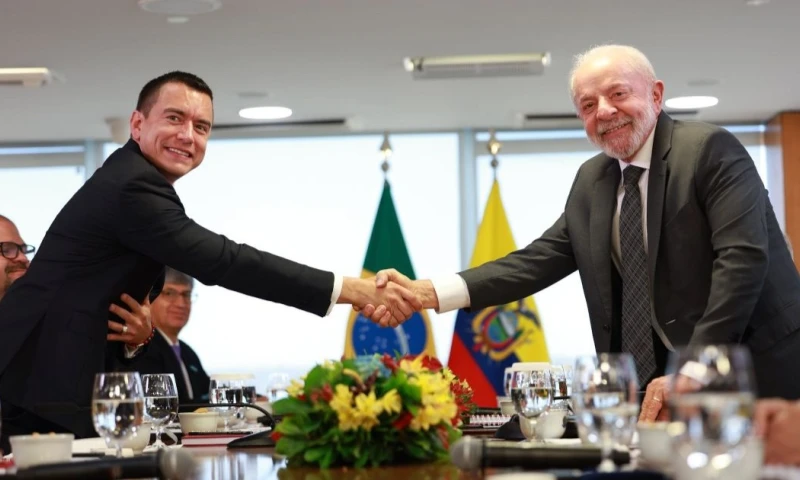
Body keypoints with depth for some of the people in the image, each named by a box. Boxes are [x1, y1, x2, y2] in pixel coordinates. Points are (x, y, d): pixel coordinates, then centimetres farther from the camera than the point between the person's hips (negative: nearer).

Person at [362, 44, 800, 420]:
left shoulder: (710, 149, -9)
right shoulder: (592, 181, 12)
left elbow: (743, 258, -19)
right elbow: (537, 262, 6)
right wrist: (427, 294, -7)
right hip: (655, 387, 6)